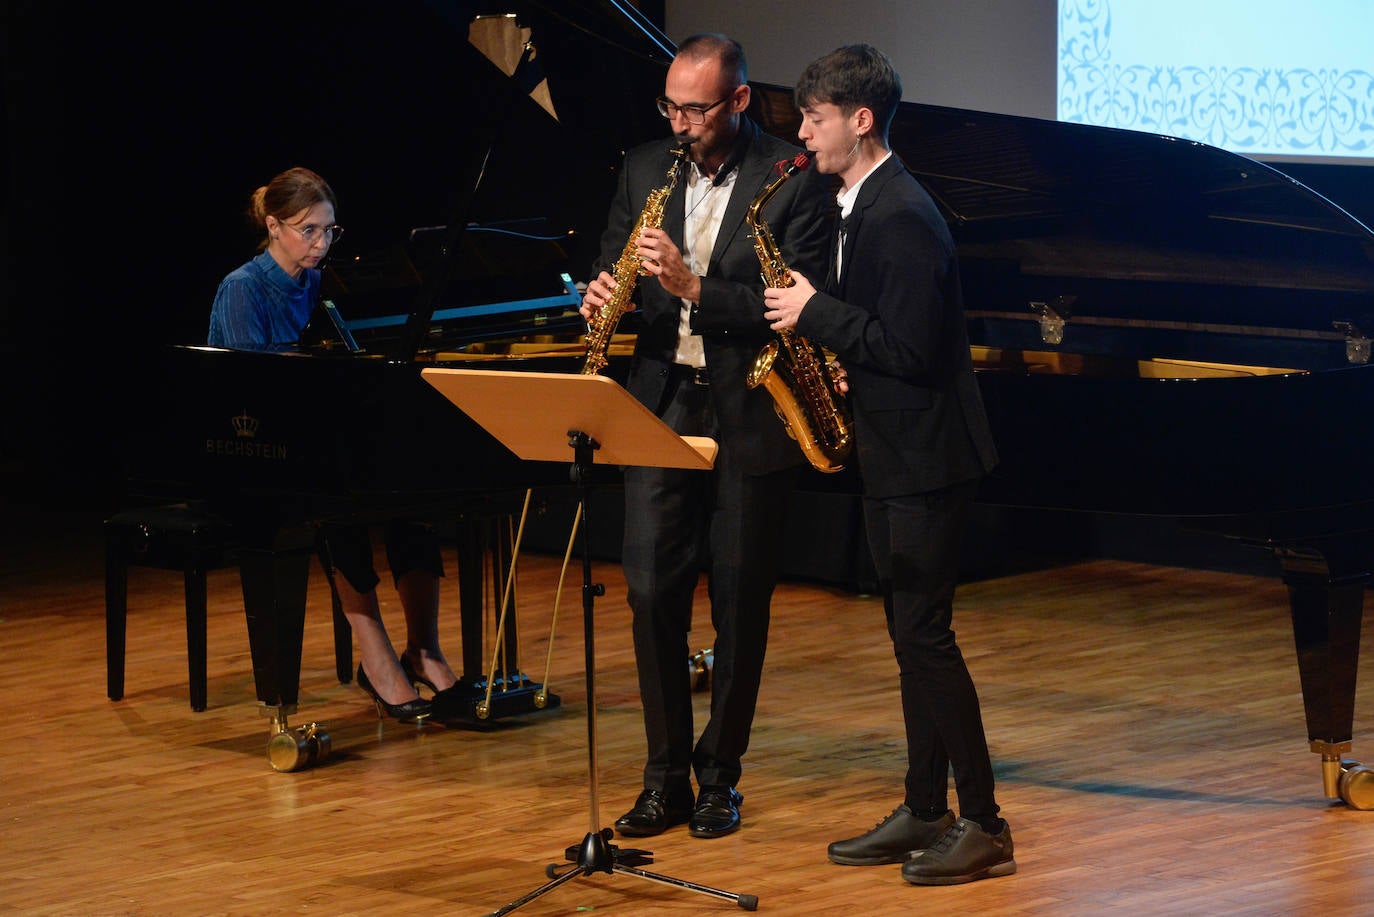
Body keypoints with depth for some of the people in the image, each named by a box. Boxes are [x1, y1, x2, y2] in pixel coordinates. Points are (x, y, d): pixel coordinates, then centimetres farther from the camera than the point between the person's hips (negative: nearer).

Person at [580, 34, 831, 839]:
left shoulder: (793, 181, -7)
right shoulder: (645, 170, 7)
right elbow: (614, 264, 15)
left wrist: (694, 288, -24)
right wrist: (605, 296, -9)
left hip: (749, 416, -3)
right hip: (662, 404, 3)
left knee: (740, 603, 4)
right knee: (652, 591, -2)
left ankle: (720, 777, 16)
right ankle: (666, 775, 8)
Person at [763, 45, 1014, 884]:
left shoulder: (900, 217, -19)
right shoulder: (866, 206, 13)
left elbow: (910, 349, -24)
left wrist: (815, 314, -16)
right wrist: (829, 340, 4)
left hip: (924, 459, -10)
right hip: (893, 454, 10)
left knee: (925, 633, -8)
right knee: (911, 634, 13)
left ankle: (984, 826, -4)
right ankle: (925, 812, 20)